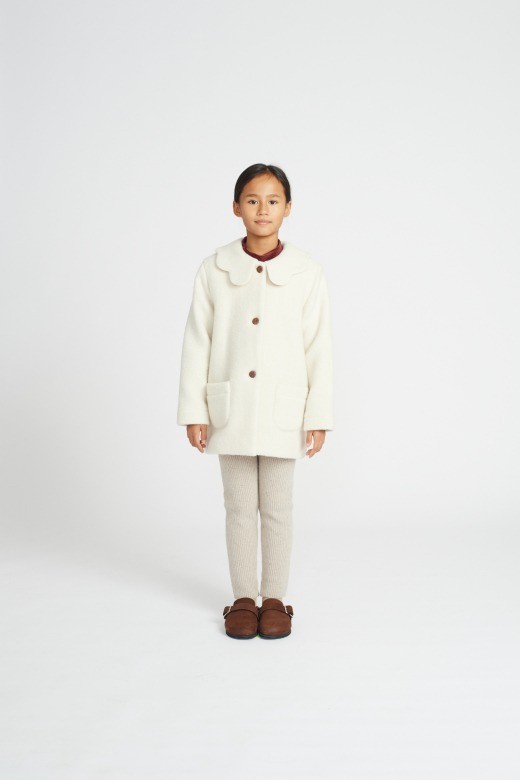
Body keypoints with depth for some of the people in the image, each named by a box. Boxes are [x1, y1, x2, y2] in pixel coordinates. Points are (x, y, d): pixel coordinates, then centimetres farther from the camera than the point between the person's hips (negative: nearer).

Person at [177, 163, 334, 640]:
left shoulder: (307, 272, -3)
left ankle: (275, 598, 25)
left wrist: (319, 416, -4)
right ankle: (244, 598, 25)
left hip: (282, 410, 0)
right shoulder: (214, 269, -1)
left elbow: (319, 347, -1)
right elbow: (197, 342, 1)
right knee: (240, 508, 11)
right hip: (230, 409, 1)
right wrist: (194, 412, -1)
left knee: (277, 509, 10)